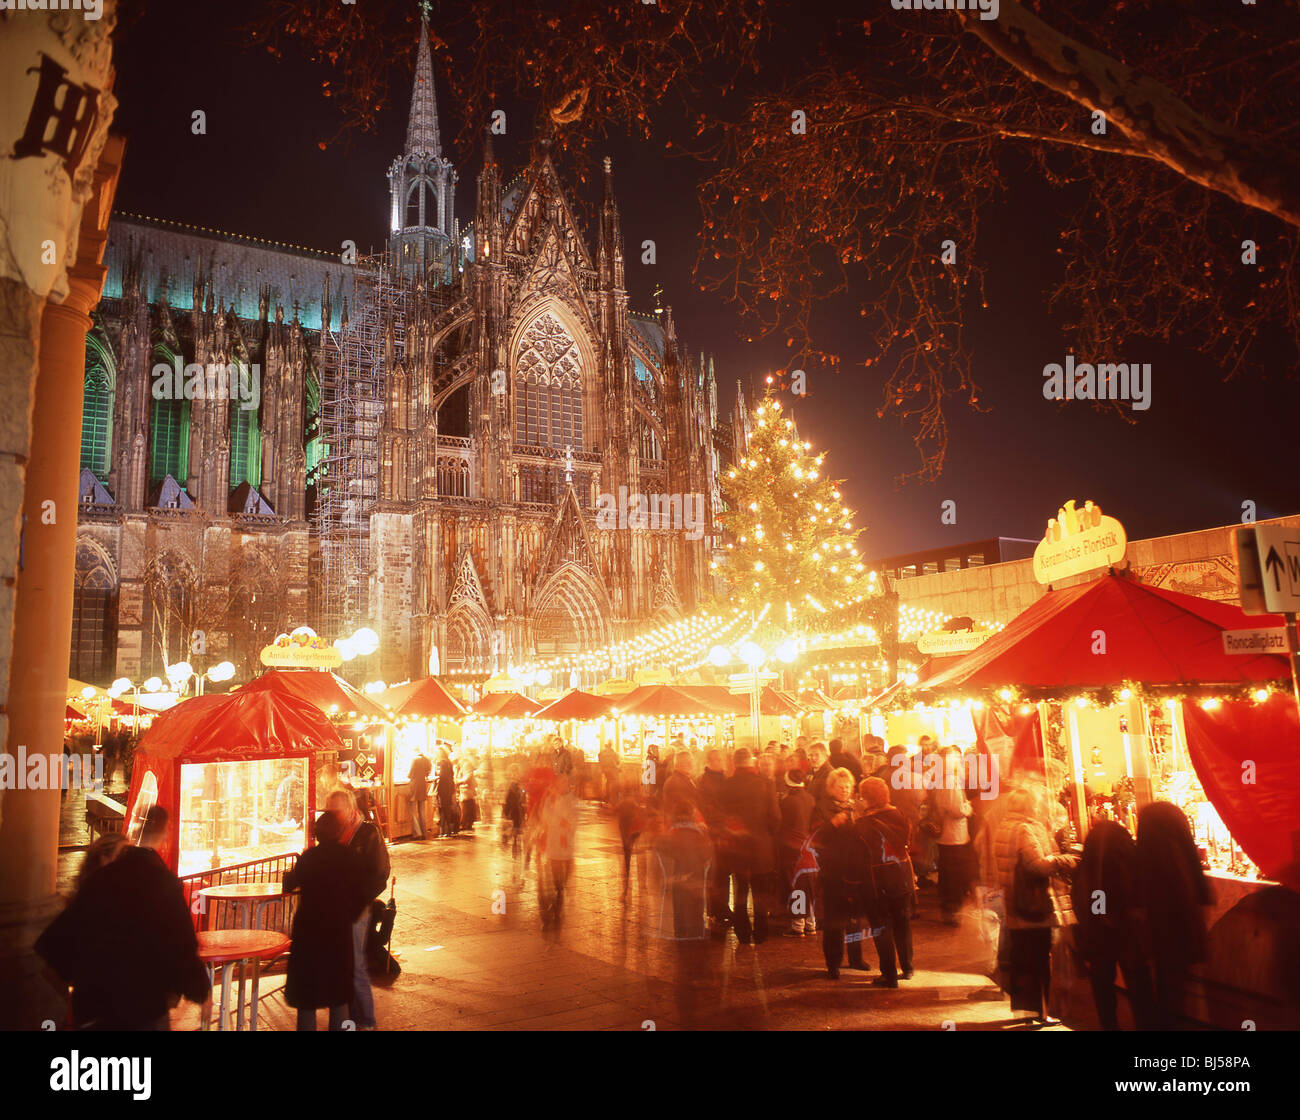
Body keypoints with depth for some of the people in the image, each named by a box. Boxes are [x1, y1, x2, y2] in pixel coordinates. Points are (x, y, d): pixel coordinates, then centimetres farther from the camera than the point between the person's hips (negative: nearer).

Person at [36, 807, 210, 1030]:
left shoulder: (98, 878, -2)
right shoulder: (164, 881, -15)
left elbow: (52, 942, 4)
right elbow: (182, 947, -14)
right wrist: (201, 992, -1)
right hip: (145, 1005, -4)